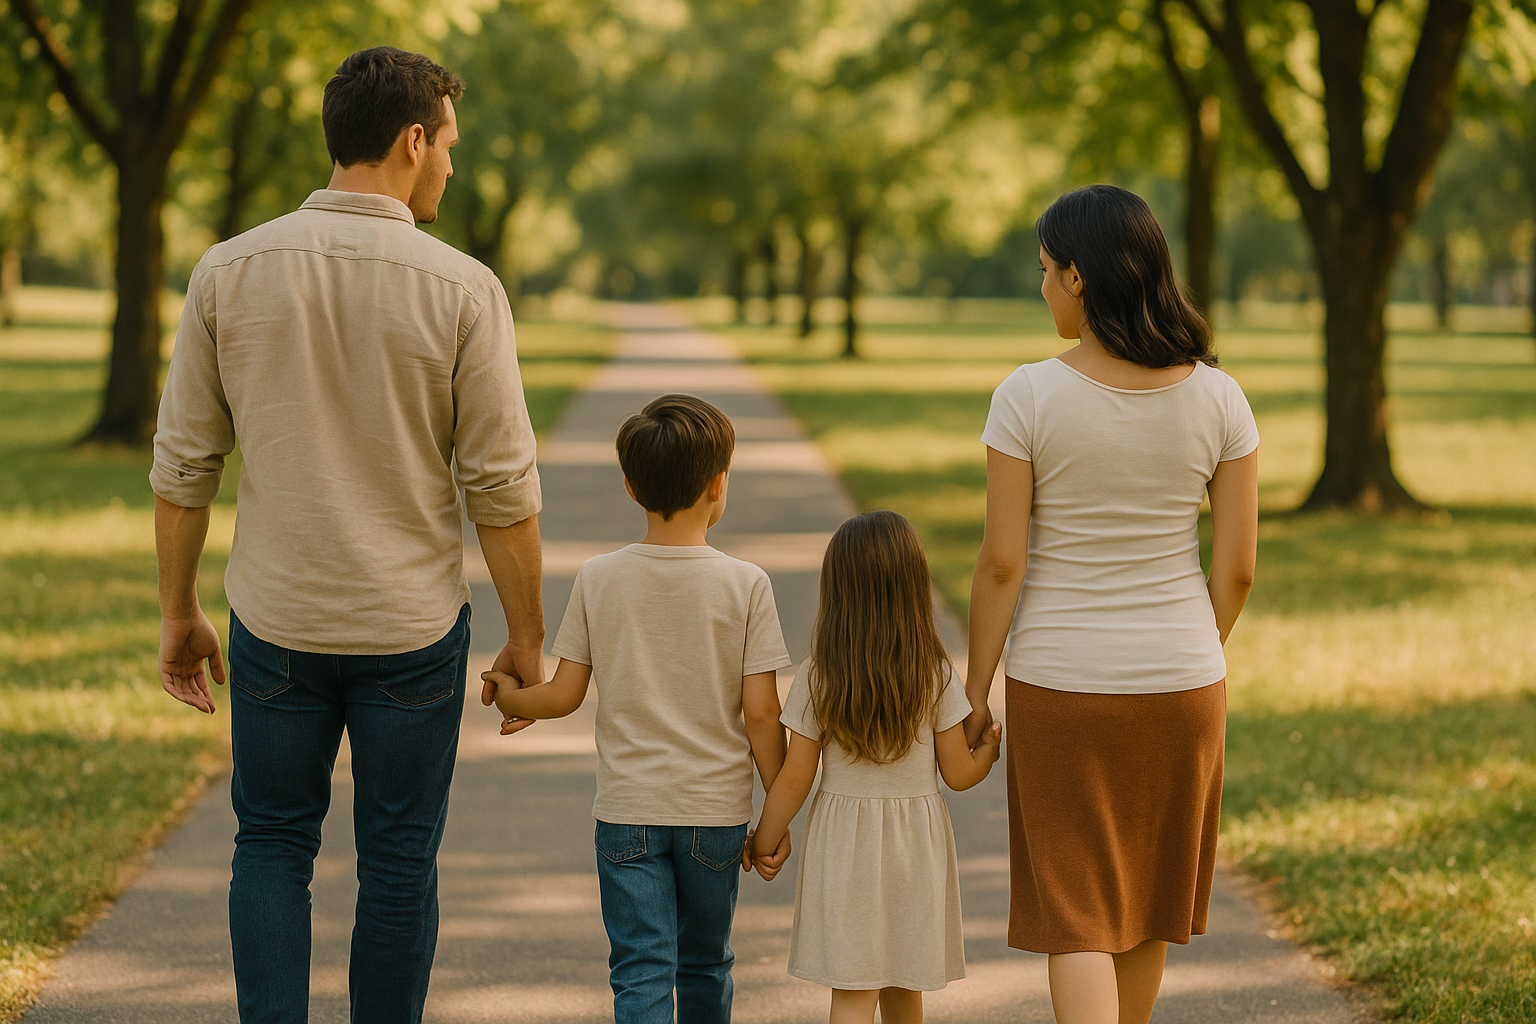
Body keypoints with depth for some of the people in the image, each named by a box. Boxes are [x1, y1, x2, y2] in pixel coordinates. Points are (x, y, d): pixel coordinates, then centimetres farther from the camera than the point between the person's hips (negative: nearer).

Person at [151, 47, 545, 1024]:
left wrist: (179, 611, 12)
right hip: (411, 624, -1)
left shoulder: (230, 271, -5)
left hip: (277, 621, 2)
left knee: (272, 844, 15)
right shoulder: (461, 290, -12)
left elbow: (184, 465, 0)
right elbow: (502, 489, -9)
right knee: (398, 861, 12)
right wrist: (528, 637, 3)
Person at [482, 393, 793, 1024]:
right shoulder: (745, 585, -9)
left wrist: (510, 699, 20)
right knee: (705, 965, 18)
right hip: (716, 810, 0)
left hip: (627, 811, 0)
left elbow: (564, 696, -2)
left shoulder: (597, 579, -5)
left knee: (641, 972, 0)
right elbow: (761, 713, -9)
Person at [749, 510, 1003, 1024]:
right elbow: (959, 774, -3)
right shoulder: (935, 675, -9)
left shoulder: (818, 679, -11)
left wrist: (764, 842, 8)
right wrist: (990, 745, 19)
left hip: (844, 846, -1)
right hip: (916, 846, 1)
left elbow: (794, 780, -7)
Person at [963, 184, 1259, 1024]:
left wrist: (976, 689, 0)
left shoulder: (1029, 397, -14)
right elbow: (1237, 565, -2)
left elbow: (1001, 563, -12)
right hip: (1182, 684, 3)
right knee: (1144, 912, 21)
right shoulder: (1217, 399, -6)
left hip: (1061, 686, -3)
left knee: (1077, 920, 4)